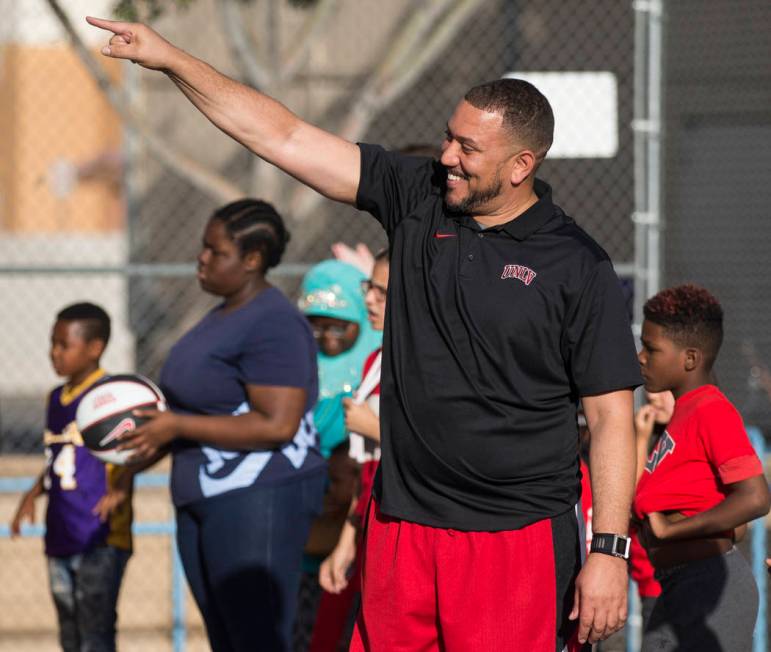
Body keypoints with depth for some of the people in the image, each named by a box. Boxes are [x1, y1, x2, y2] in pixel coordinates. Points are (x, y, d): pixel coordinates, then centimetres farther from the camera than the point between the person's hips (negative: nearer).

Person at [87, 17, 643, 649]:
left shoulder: (577, 267, -5)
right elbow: (283, 136, 7)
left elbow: (611, 415, -6)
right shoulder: (417, 198, 6)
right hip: (400, 526, 5)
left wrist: (609, 550, -11)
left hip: (516, 541, -5)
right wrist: (171, 59, 3)